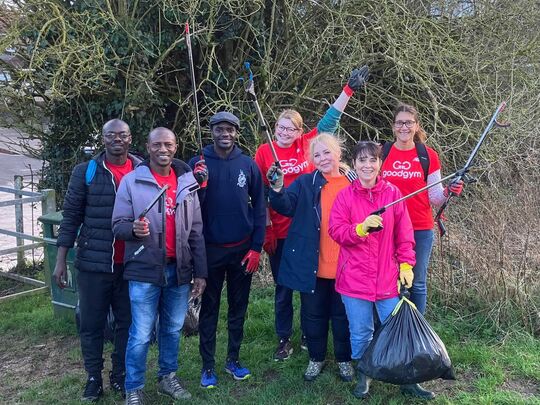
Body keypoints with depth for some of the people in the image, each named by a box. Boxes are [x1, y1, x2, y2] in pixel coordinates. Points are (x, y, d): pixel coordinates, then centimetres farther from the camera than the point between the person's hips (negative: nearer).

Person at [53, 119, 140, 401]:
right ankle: (93, 378, 26)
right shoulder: (85, 172, -1)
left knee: (127, 322, 11)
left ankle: (120, 375, 28)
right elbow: (71, 217, 0)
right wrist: (61, 260, -2)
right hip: (93, 262, -1)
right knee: (92, 324, 9)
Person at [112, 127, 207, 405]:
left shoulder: (187, 182, 5)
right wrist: (133, 228, -27)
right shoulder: (132, 181, -5)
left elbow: (196, 232, 8)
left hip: (179, 269, 4)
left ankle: (168, 378, 35)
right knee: (141, 334, 2)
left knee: (173, 329, 16)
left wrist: (200, 272, 6)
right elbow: (118, 225, -3)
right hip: (145, 270, -3)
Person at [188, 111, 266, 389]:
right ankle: (208, 365, 20)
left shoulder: (248, 164, -1)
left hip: (243, 250, 2)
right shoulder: (197, 163, -4)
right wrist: (199, 183, -25)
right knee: (209, 308, 8)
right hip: (210, 249, -1)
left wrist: (256, 248, -3)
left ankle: (233, 359, 28)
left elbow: (259, 207, 1)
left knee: (238, 307, 13)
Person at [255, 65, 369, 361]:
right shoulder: (265, 151, -2)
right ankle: (284, 340, 25)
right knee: (283, 287, 10)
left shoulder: (308, 145, 1)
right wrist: (265, 228, -7)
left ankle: (309, 334, 33)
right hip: (279, 232, -1)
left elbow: (330, 120, 5)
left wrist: (349, 90, 2)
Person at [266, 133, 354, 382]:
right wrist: (277, 189, -31)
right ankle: (316, 358, 34)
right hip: (312, 265, 0)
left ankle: (344, 359, 34)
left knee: (343, 314, 14)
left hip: (344, 265, 0)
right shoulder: (305, 183, -1)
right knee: (314, 313, 14)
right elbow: (286, 207, -13)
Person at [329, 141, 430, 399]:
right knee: (361, 332, 8)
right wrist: (361, 228, -22)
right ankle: (363, 376, 30)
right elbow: (335, 231, -6)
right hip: (354, 278, 0)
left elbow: (404, 234, 4)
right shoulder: (345, 195, -1)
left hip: (387, 277, 1)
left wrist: (406, 264, -1)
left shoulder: (393, 193, 1)